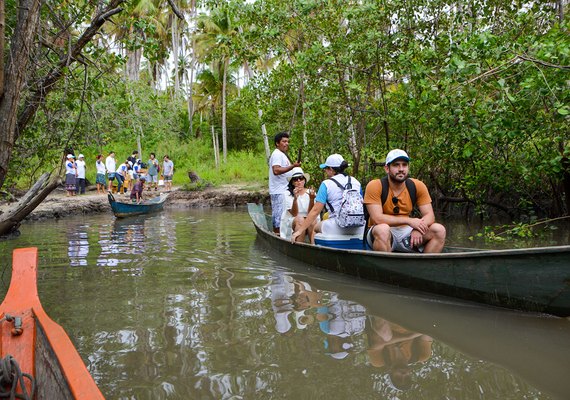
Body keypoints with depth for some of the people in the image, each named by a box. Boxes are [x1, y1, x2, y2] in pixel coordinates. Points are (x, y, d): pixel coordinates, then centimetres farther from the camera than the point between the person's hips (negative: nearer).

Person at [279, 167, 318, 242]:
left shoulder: (310, 192, 0)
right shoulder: (288, 194, -4)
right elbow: (294, 214, -14)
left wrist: (311, 199, -27)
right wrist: (295, 198, -30)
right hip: (292, 222, -1)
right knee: (300, 219, -32)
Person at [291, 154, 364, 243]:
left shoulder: (326, 184, -3)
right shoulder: (356, 182, 11)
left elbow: (315, 211, -8)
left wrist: (300, 231, -5)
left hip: (337, 228, -5)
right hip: (359, 229, 5)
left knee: (315, 227, 20)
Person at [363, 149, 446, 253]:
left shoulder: (418, 186, -2)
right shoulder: (375, 186, -14)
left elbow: (429, 215, -3)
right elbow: (377, 218, -22)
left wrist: (418, 228, -25)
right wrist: (409, 221, -23)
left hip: (406, 233, 4)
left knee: (439, 230, -14)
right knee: (382, 229, -36)